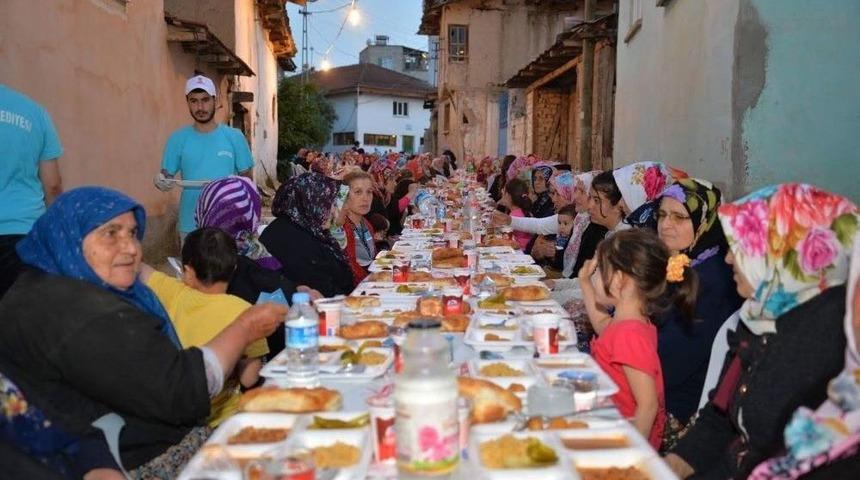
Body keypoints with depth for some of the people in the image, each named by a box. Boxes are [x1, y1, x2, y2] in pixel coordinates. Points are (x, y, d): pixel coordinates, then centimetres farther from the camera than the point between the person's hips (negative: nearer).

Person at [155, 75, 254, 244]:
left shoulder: (234, 136, 0)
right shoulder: (177, 139, 2)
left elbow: (247, 177, 4)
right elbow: (166, 176, 4)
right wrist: (161, 182, -18)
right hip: (190, 226, 1)